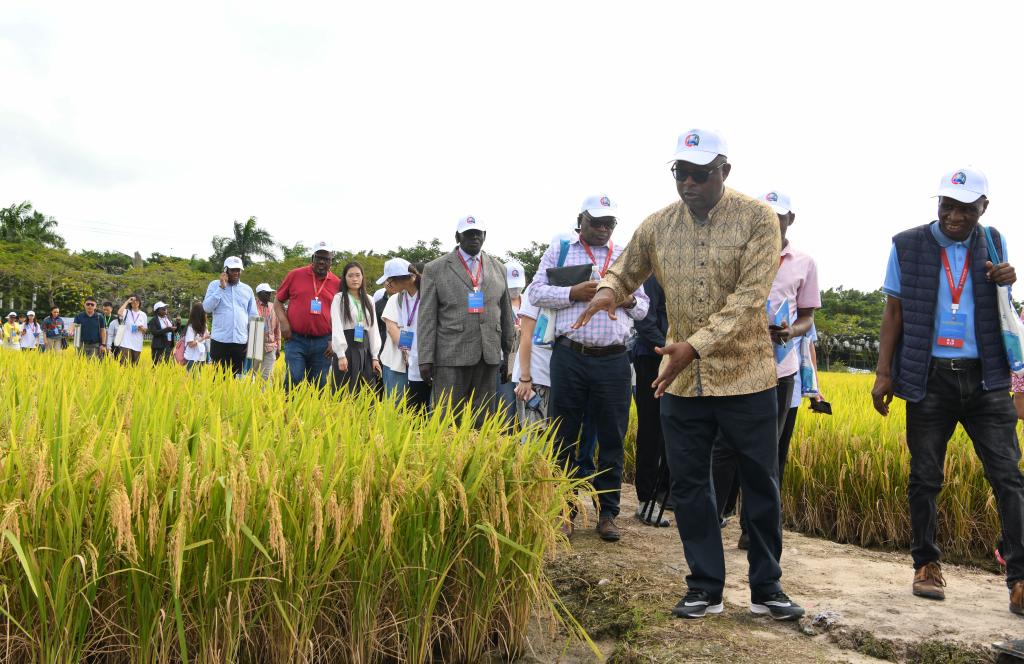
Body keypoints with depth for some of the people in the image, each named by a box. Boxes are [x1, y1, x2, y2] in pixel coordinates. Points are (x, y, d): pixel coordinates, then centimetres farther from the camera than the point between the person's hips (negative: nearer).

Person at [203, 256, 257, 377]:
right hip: (220, 341, -2)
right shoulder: (215, 285, 5)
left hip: (241, 342, 2)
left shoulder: (247, 289, 12)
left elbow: (253, 316, 14)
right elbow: (207, 308, -6)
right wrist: (221, 288, -10)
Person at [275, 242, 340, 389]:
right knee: (294, 380, -11)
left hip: (323, 343, 1)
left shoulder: (337, 283, 5)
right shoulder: (295, 275, 3)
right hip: (296, 340, -1)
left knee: (319, 386, 6)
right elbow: (278, 302, 11)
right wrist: (283, 322, -5)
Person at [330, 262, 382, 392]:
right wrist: (341, 355, -18)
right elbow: (336, 327, -8)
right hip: (347, 348, -4)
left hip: (365, 350, 4)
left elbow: (374, 329, 12)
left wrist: (375, 357, 4)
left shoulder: (369, 300, 14)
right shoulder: (339, 298, 0)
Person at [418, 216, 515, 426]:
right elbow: (427, 317, 0)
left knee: (482, 422, 6)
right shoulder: (435, 269, 4)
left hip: (489, 355, 3)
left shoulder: (498, 268, 14)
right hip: (451, 356, -3)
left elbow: (506, 312, 17)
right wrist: (425, 359, -6)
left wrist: (508, 351, 15)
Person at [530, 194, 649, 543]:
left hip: (614, 360, 2)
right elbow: (536, 292, 1)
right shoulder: (558, 251, 9)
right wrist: (574, 294, -13)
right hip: (569, 357, -2)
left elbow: (643, 307, 18)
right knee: (564, 436, 4)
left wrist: (630, 300, -5)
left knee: (612, 438, 4)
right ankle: (564, 510, 15)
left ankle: (607, 513, 15)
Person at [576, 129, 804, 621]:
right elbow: (624, 271, 15)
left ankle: (766, 587, 24)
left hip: (745, 376, -3)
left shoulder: (757, 219, -8)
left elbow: (750, 296, -17)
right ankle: (705, 588, 22)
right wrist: (607, 291, -11)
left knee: (760, 483, 8)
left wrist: (696, 344, -27)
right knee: (688, 483, 8)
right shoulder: (659, 225, 4)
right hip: (681, 380, 3)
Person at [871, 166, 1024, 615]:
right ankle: (926, 565, 21)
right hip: (929, 377, -1)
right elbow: (893, 313, 3)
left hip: (985, 378, 1)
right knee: (924, 479, 6)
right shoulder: (907, 246, 1)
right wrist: (883, 373, -4)